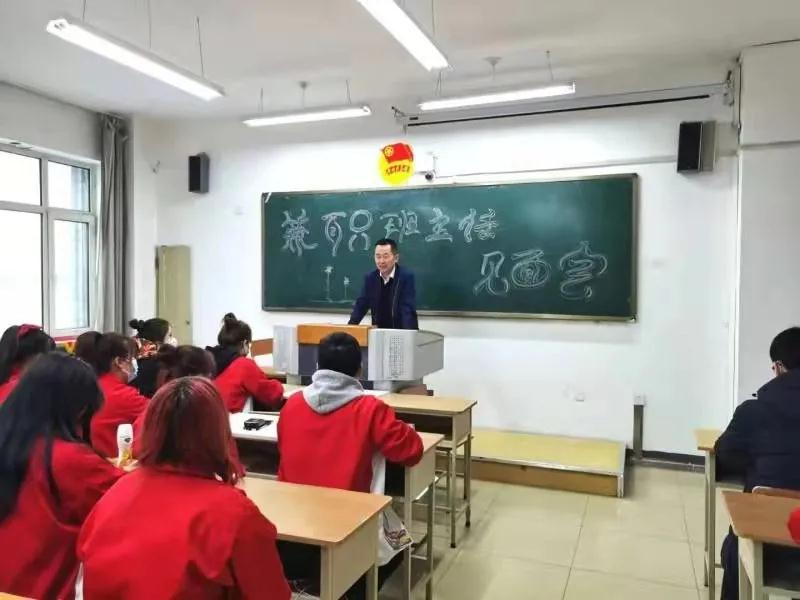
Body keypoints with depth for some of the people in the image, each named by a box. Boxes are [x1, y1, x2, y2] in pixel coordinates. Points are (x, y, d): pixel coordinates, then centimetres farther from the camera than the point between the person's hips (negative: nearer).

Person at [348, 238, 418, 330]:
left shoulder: (406, 277, -10)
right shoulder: (370, 278, 2)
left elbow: (408, 309, -17)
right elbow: (361, 305, 3)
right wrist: (350, 328, -11)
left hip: (403, 331, -3)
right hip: (379, 331, 3)